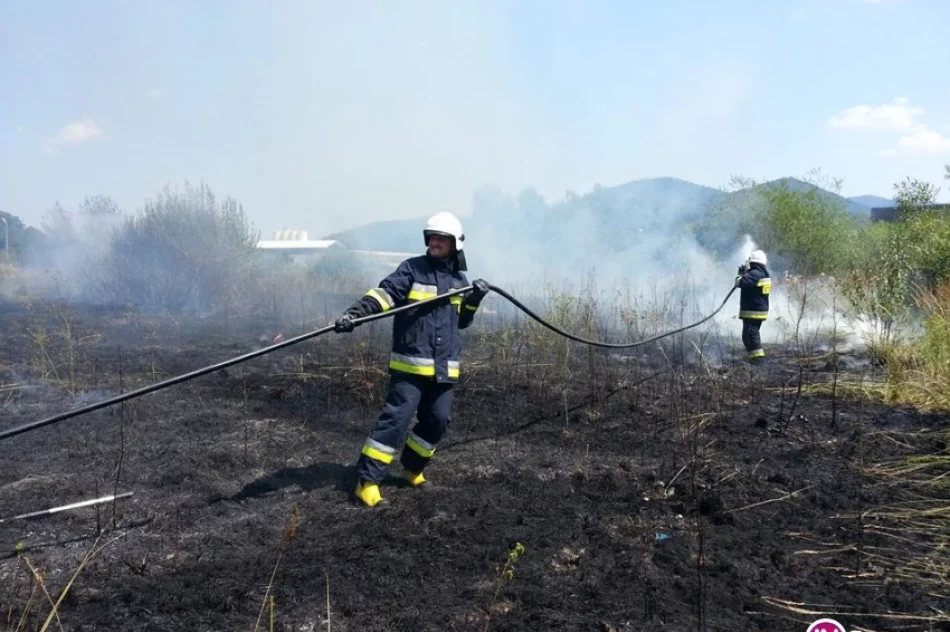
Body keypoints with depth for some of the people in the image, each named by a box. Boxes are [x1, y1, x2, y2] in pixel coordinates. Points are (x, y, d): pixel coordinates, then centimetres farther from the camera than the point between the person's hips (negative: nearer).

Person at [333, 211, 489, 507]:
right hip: (410, 363, -5)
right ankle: (367, 480, -3)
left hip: (444, 367, 5)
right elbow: (384, 293, -16)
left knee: (438, 420, 9)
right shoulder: (412, 268, -2)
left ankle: (412, 467, 31)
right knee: (396, 417, -10)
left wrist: (475, 299, 3)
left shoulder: (459, 279, 14)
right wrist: (354, 312, -31)